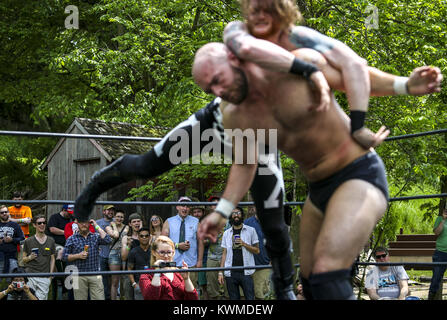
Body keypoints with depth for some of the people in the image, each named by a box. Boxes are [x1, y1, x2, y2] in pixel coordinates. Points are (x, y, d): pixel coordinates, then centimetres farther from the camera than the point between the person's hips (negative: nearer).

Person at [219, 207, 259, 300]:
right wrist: (220, 272, 5)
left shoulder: (251, 230, 5)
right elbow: (224, 253, 12)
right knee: (234, 298, 5)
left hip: (246, 272, -2)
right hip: (230, 273, 2)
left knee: (250, 298, -6)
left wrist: (244, 244, -13)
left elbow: (257, 250, 3)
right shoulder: (226, 233, 12)